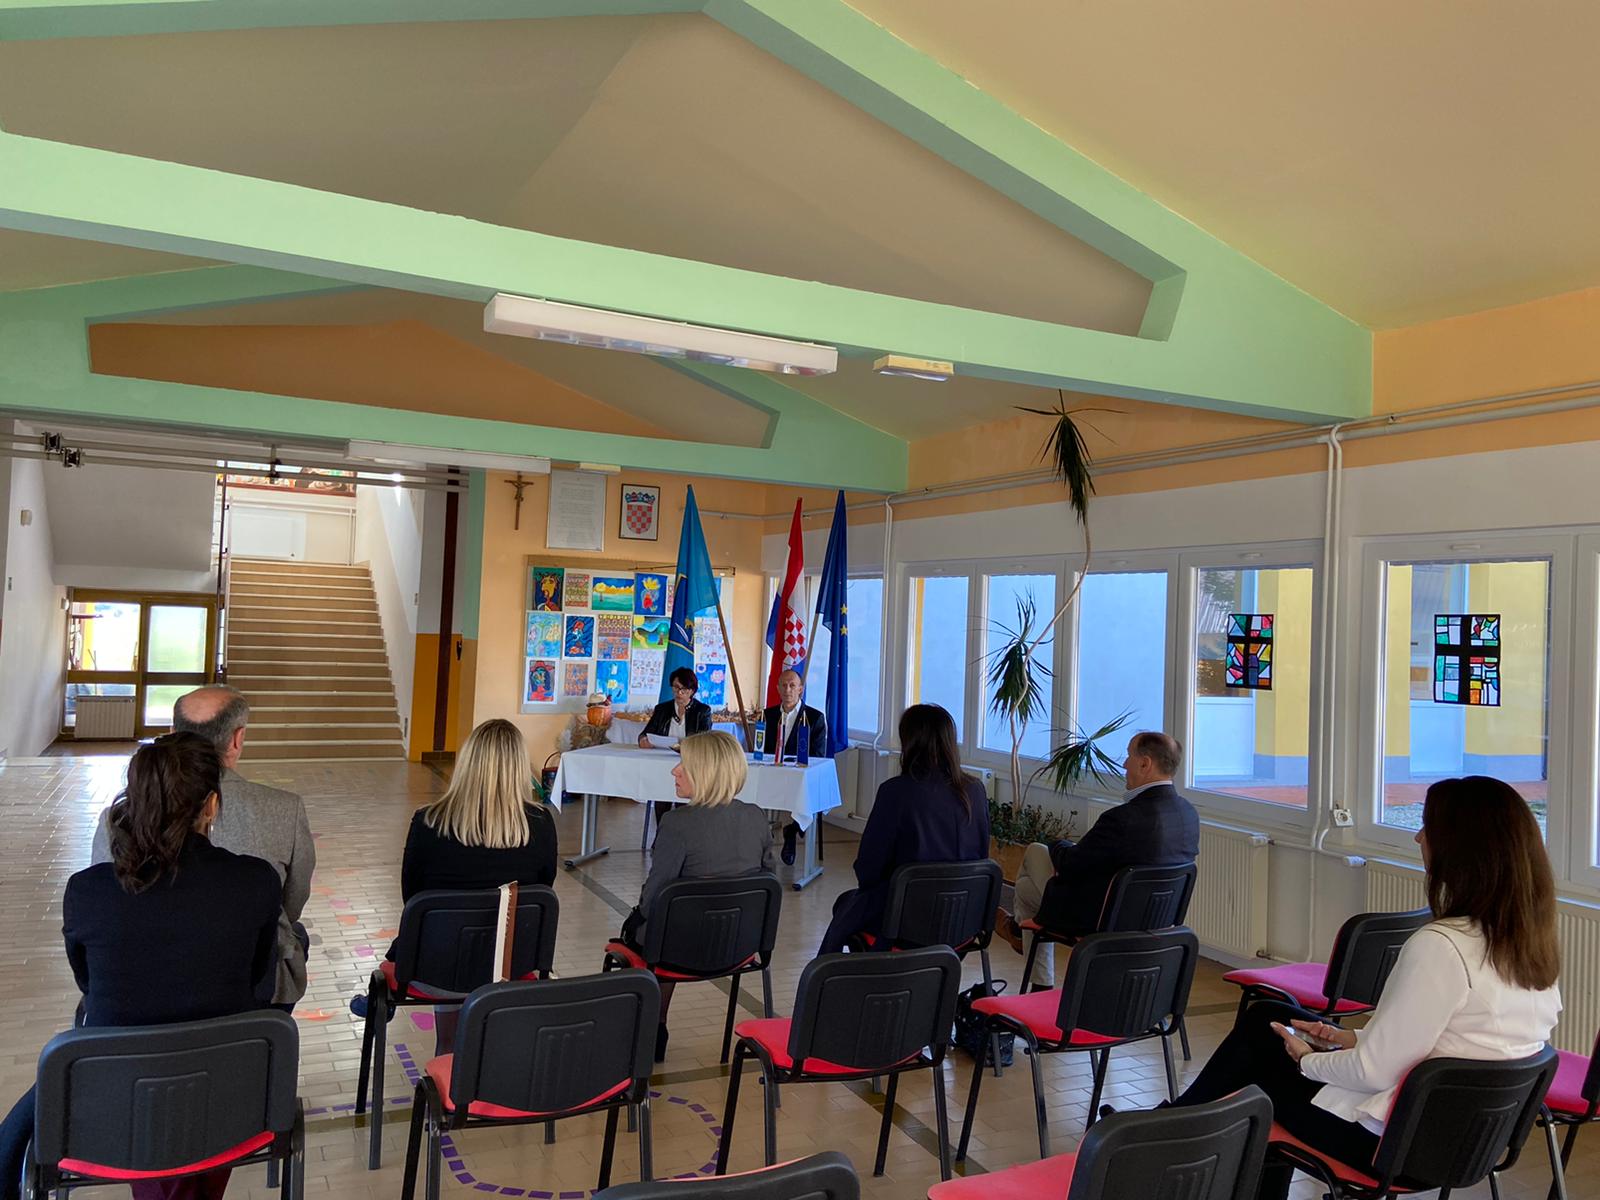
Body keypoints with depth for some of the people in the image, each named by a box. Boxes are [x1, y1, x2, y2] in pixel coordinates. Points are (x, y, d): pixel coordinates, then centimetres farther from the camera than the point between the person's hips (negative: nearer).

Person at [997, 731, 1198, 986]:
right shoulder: (1189, 813, -8)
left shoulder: (1124, 818, -33)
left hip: (1098, 922, -7)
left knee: (1035, 852, 16)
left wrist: (1060, 848, 2)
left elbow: (1068, 865, -21)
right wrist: (1075, 852, 8)